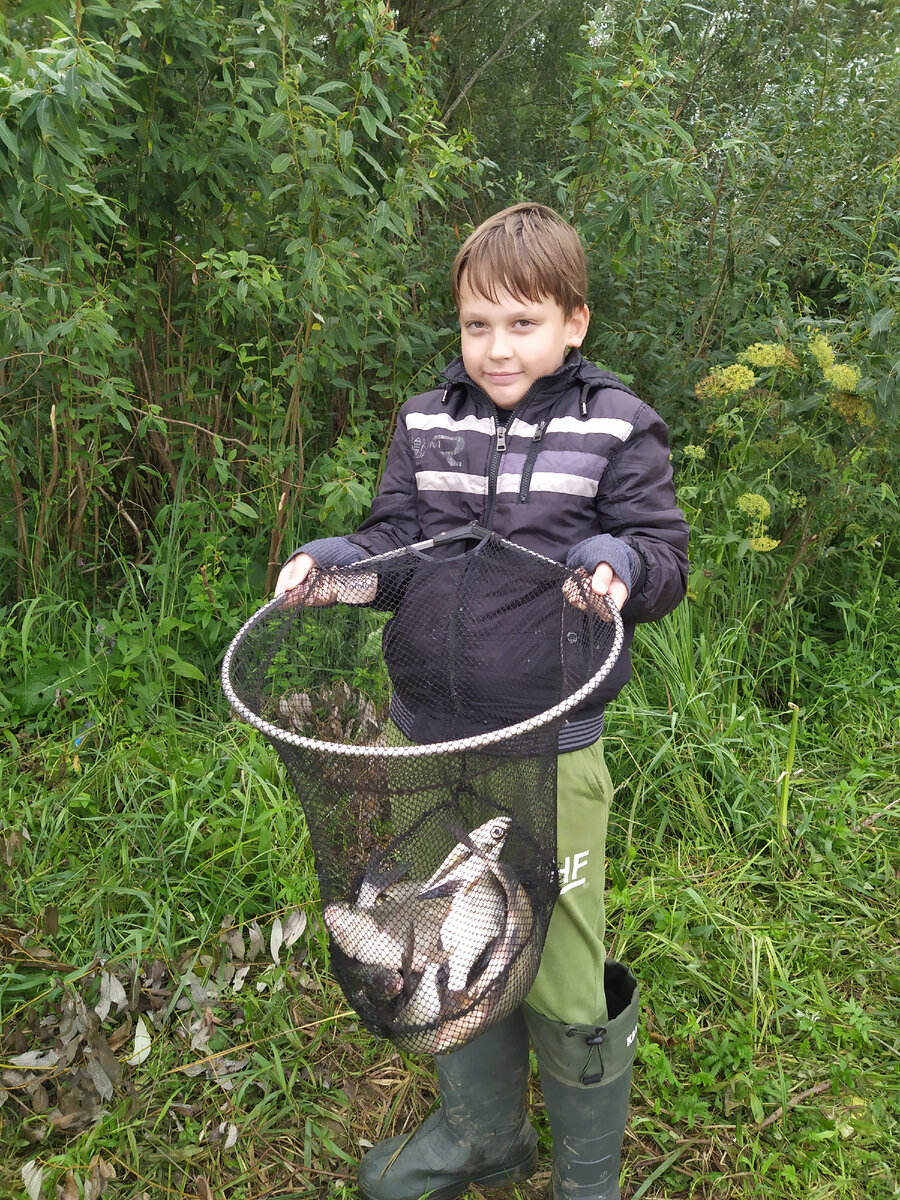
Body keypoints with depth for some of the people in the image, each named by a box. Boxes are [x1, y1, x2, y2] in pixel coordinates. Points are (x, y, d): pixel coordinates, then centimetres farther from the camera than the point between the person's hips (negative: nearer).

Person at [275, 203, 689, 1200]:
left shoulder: (617, 427, -1)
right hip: (426, 730, 4)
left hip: (550, 740, -4)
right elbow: (399, 541, 11)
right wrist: (332, 558, -7)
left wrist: (619, 564, -22)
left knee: (561, 972, 5)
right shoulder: (427, 423, 8)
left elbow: (664, 553, 0)